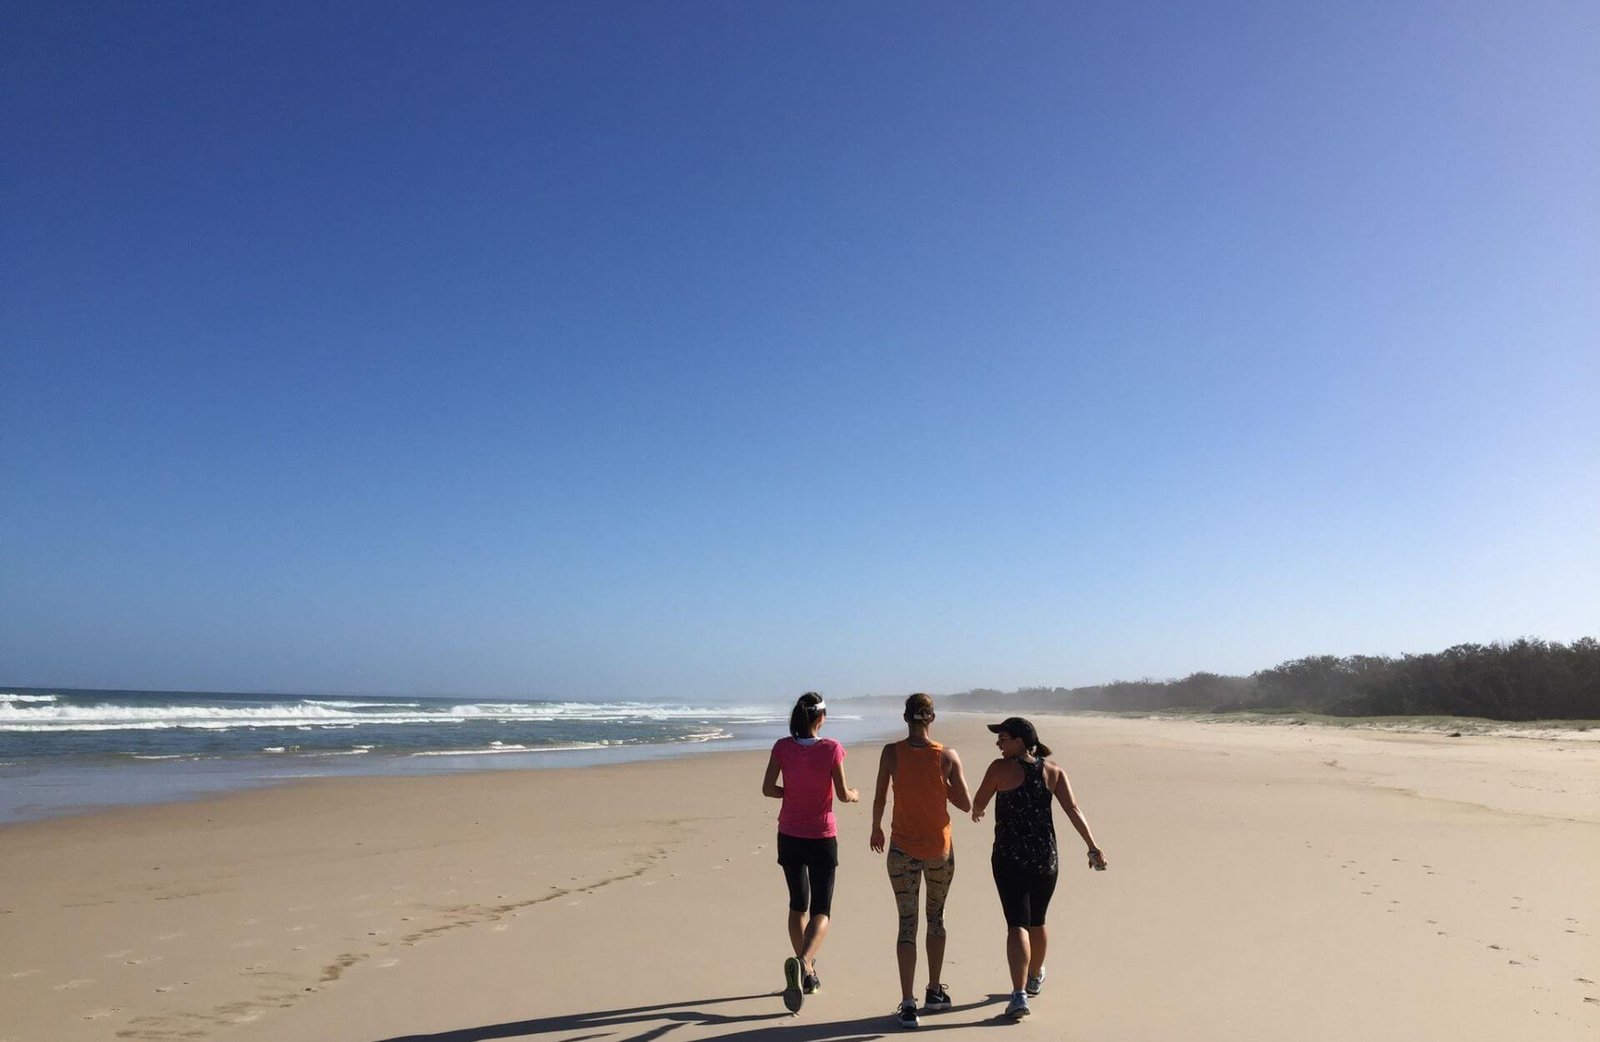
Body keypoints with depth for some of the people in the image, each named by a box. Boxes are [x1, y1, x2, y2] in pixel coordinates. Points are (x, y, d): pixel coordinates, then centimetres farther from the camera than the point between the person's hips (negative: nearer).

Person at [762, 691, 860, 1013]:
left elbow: (767, 789, -5)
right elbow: (842, 794, -9)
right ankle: (802, 962, -23)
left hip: (789, 836, 3)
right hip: (822, 838, -3)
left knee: (798, 905, 19)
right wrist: (854, 795, 13)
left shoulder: (782, 747, -7)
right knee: (821, 911, 3)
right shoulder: (831, 748, -14)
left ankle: (808, 973, 26)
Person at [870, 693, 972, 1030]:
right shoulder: (947, 757, -10)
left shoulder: (892, 752, -10)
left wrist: (876, 828, 14)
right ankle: (934, 992, 30)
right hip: (940, 849, 1)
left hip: (903, 849, -1)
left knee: (907, 924, 5)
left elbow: (879, 799, -3)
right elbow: (966, 804, -6)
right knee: (936, 918, 19)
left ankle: (908, 1004, 2)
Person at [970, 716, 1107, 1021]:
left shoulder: (1001, 768, -10)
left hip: (1010, 857, -4)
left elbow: (978, 805, -1)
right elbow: (1073, 810, -5)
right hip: (1046, 856, 5)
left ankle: (1019, 995, -14)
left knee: (1017, 924, -4)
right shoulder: (1052, 769, 1)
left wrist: (976, 812, 22)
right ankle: (1034, 978, 41)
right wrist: (1093, 848, -4)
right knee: (1037, 921, 22)